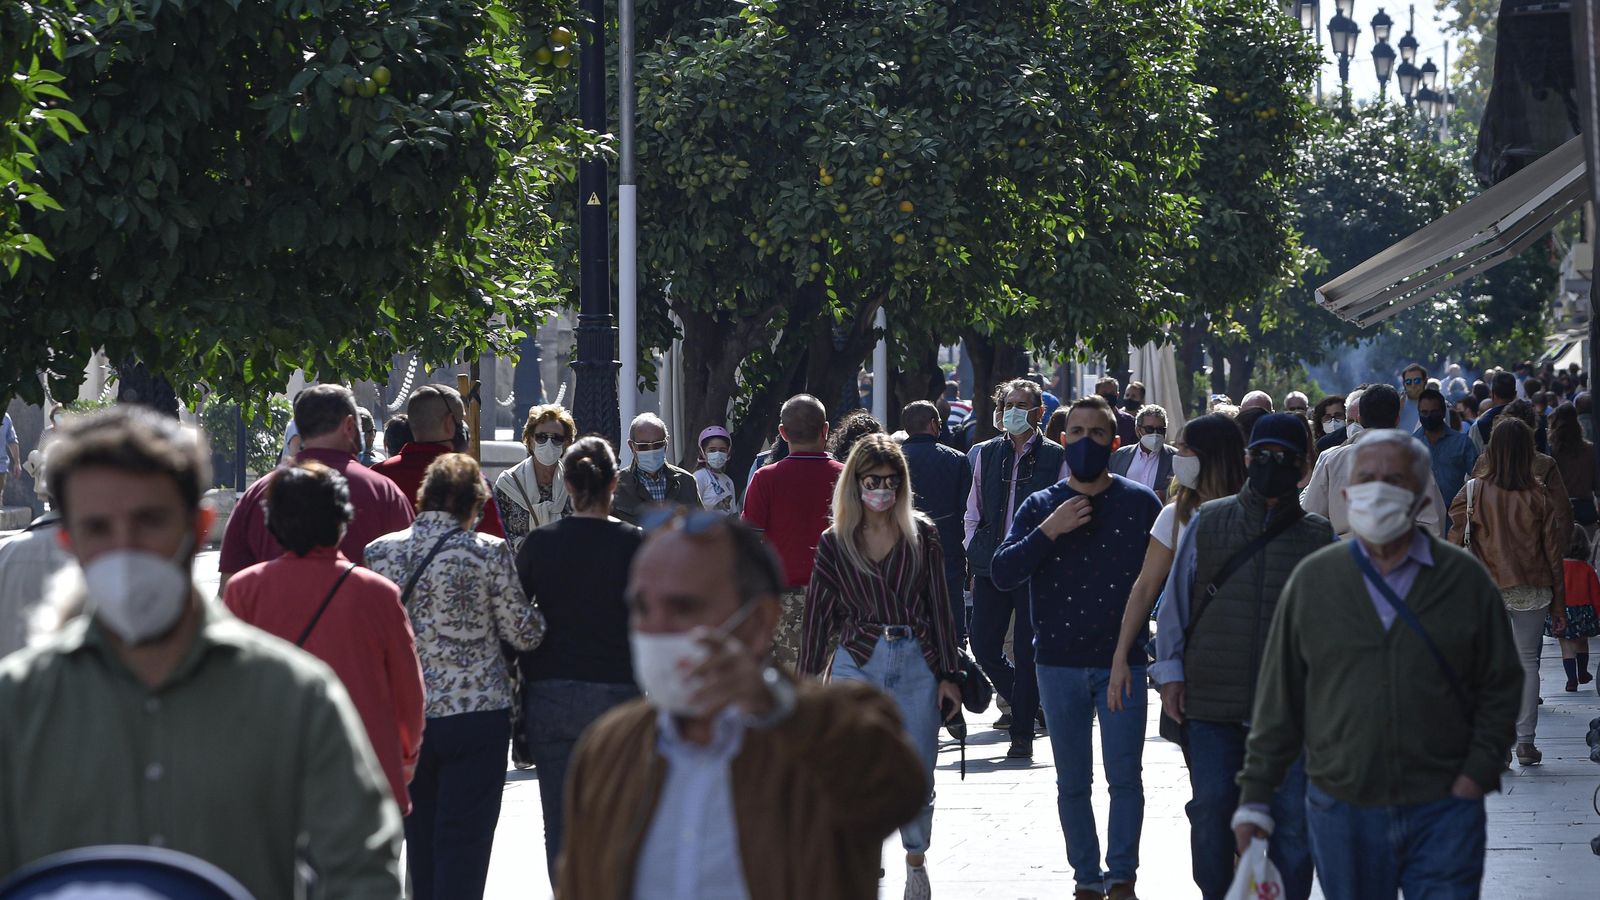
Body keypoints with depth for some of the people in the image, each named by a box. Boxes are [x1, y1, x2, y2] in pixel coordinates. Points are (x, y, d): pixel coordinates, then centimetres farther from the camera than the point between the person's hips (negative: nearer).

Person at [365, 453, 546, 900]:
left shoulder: (380, 552, 0)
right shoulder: (489, 552, -9)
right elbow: (524, 634, -4)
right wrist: (536, 612, 16)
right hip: (477, 713, -3)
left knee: (420, 843, 16)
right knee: (464, 845, 0)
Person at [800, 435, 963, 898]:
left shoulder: (922, 535, 6)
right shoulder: (836, 543, 6)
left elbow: (940, 606, 6)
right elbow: (819, 614, 9)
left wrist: (949, 673, 3)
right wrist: (807, 681, 8)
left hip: (917, 663, 0)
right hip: (857, 663, 0)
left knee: (918, 776, 2)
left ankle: (916, 860, 23)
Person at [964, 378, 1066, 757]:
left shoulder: (1055, 457, 1)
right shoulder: (986, 453, 10)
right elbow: (973, 513, 15)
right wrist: (975, 556, 7)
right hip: (991, 566, 4)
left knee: (1027, 651, -2)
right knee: (983, 646, 1)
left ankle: (1022, 733, 6)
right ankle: (1024, 704, 25)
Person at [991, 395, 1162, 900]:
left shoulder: (1140, 504, 2)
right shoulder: (1040, 507, 6)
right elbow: (1003, 574, -4)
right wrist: (1049, 531, -15)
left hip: (1122, 659, -2)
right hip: (1059, 664, 2)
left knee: (1124, 776, -6)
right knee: (1072, 783, 6)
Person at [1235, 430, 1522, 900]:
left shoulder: (1464, 579, 3)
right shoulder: (1312, 580, 5)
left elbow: (1501, 685, 8)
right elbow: (1278, 698, 7)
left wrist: (1479, 772, -4)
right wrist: (1255, 797, 5)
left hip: (1443, 810, -1)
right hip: (1341, 810, 1)